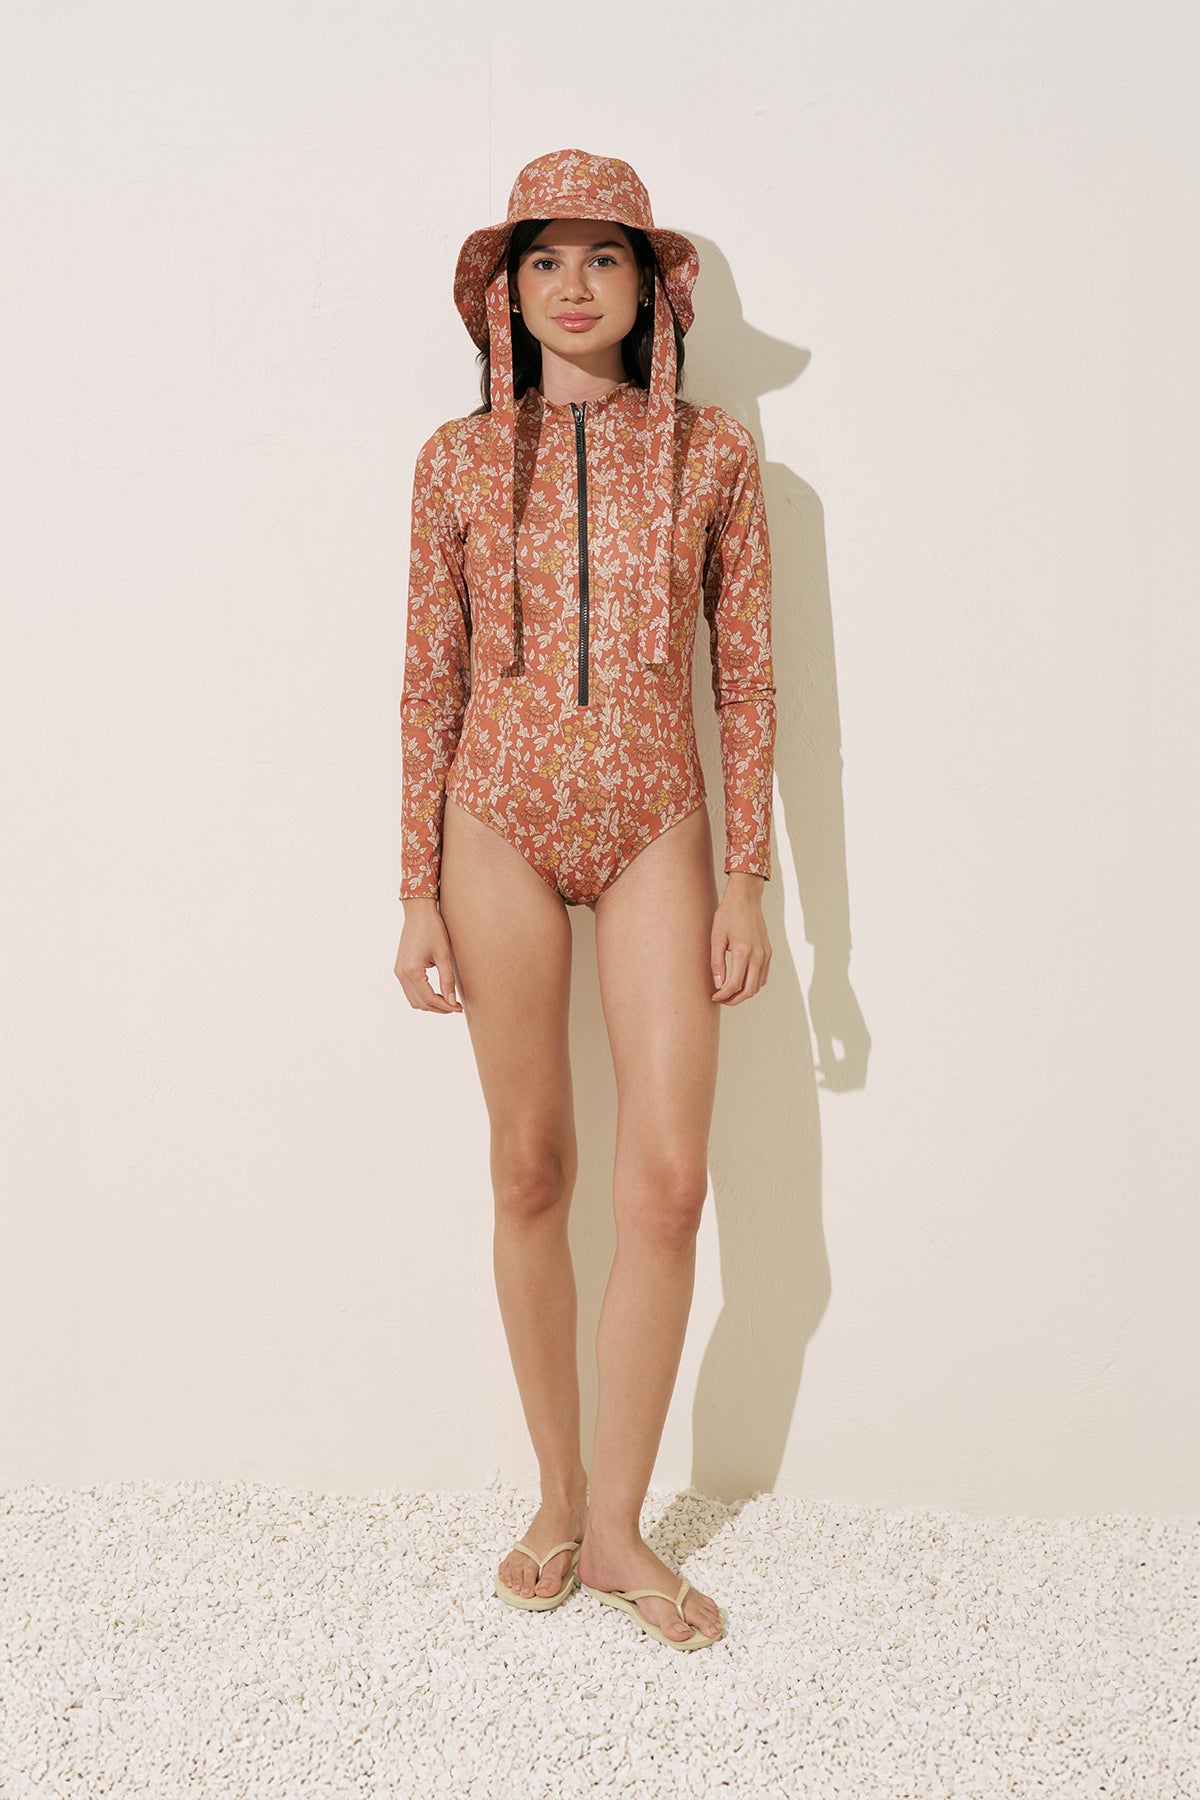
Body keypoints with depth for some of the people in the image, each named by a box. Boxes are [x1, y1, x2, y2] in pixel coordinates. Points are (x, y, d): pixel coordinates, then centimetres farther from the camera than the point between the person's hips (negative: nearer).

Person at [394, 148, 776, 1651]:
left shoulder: (713, 454, 4)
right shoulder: (459, 460, 4)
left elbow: (745, 675, 4)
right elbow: (430, 681, 4)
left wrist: (747, 880, 0)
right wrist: (418, 892, 1)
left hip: (653, 824, 0)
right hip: (502, 821, 0)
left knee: (666, 1180, -6)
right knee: (530, 1172, 6)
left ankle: (617, 1527, 12)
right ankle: (558, 1495, 23)